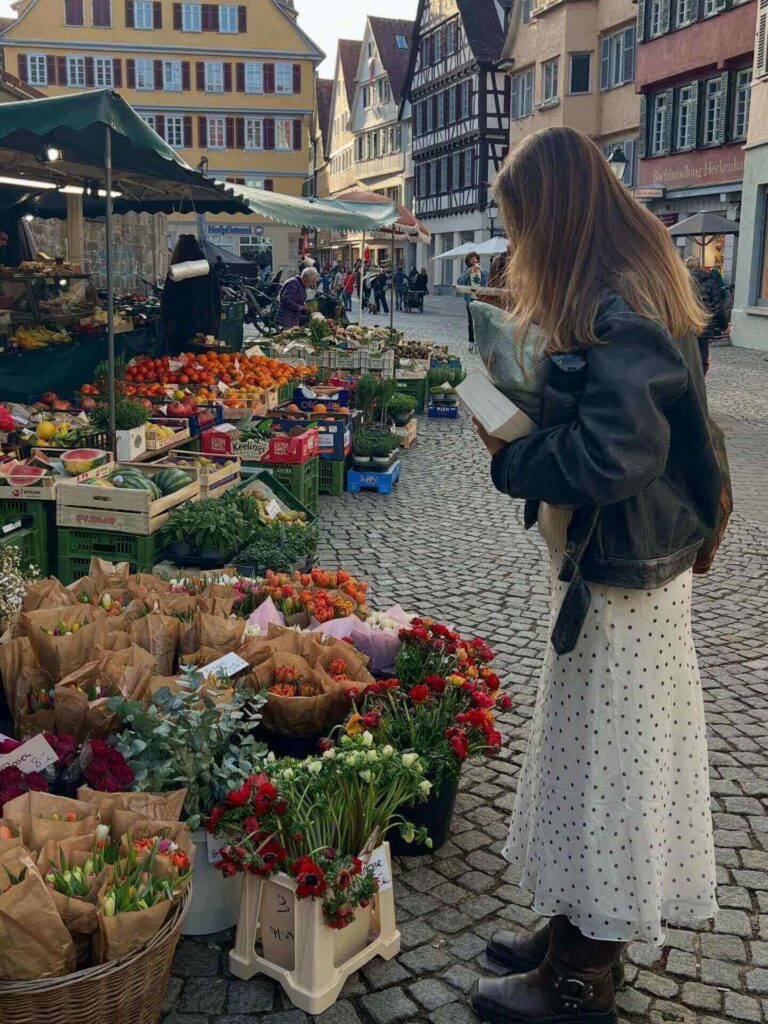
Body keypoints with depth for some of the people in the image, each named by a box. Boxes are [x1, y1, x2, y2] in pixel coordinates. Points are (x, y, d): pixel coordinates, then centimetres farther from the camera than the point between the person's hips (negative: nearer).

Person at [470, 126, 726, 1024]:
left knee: (604, 762, 3)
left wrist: (510, 459, -15)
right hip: (603, 562, 10)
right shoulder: (612, 292, 10)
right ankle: (577, 932, 37)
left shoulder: (621, 309, -22)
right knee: (588, 754, 19)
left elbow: (614, 453, -29)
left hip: (622, 576, -10)